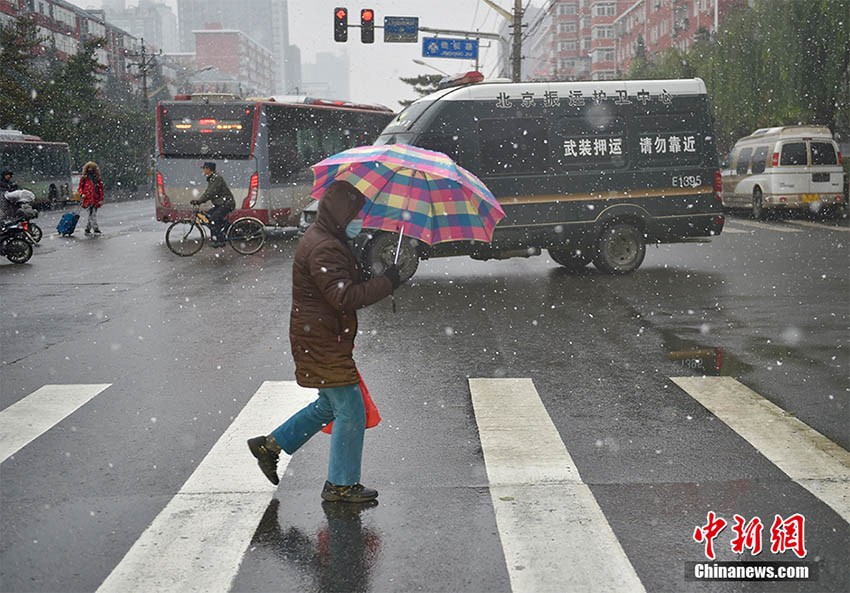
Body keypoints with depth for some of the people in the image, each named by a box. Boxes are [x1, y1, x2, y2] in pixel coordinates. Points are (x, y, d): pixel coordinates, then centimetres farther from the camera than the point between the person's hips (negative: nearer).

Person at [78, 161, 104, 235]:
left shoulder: (97, 179, 8)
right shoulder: (83, 178, 5)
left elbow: (101, 189, 8)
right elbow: (80, 188, 11)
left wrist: (101, 199, 1)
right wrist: (82, 194, -8)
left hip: (95, 200, 2)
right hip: (87, 199, -2)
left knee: (92, 215, 6)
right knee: (92, 215, -9)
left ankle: (87, 230, 15)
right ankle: (96, 230, -9)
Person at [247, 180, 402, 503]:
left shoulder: (328, 241, 14)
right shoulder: (323, 249, -21)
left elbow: (348, 287, 21)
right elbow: (344, 297, -29)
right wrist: (387, 282, -24)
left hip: (326, 339, 11)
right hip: (323, 342, -11)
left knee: (330, 404, 22)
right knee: (350, 409, -3)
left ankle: (271, 444, 28)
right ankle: (341, 484, 8)